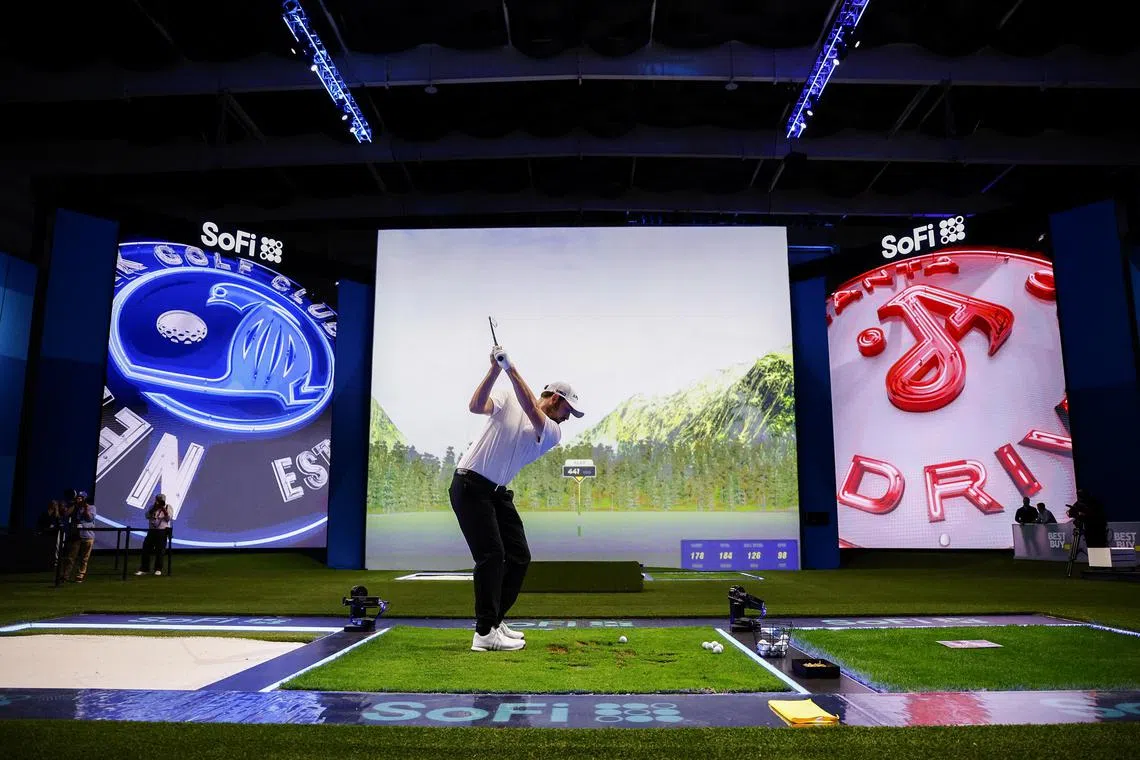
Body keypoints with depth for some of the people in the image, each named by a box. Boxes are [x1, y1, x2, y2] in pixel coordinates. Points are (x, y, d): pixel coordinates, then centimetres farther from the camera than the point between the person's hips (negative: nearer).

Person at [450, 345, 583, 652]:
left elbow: (532, 413, -18)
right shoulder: (508, 398, -3)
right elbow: (476, 406, -20)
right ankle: (485, 633, -7)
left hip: (498, 492, 7)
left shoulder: (554, 433, 3)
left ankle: (494, 620, 22)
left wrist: (511, 368, -26)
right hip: (470, 485, -6)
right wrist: (495, 370, -31)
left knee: (519, 556, 6)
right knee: (492, 555, -13)